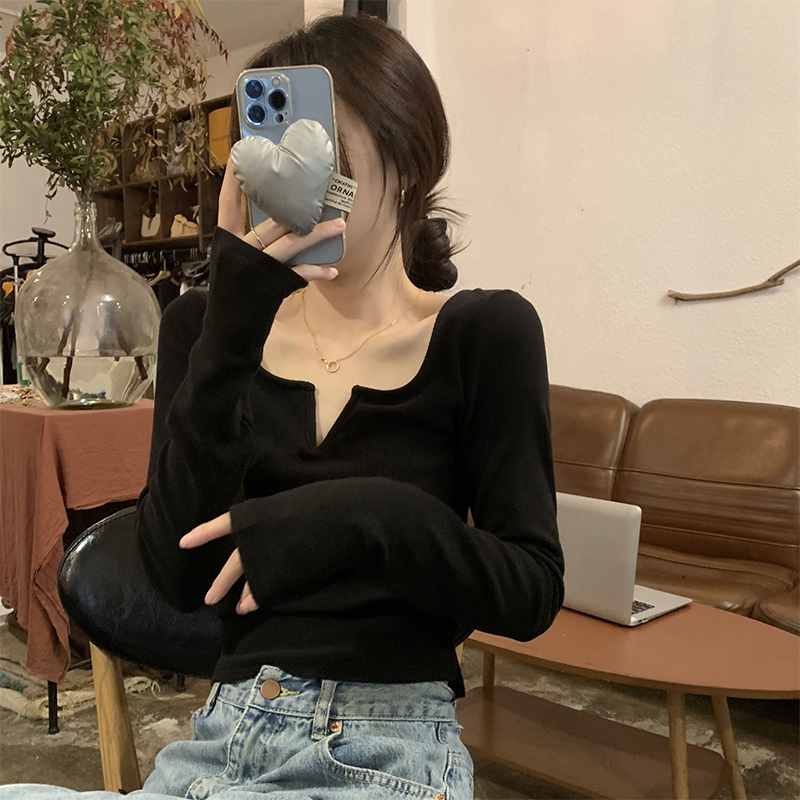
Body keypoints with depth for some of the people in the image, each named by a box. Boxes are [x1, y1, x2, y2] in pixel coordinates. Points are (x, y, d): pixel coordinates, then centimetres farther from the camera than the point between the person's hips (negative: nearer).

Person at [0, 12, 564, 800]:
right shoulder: (204, 327, 2)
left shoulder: (483, 334, -6)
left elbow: (531, 592, -8)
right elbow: (180, 572, -9)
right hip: (224, 732, 4)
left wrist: (369, 515, -25)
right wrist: (231, 333, -18)